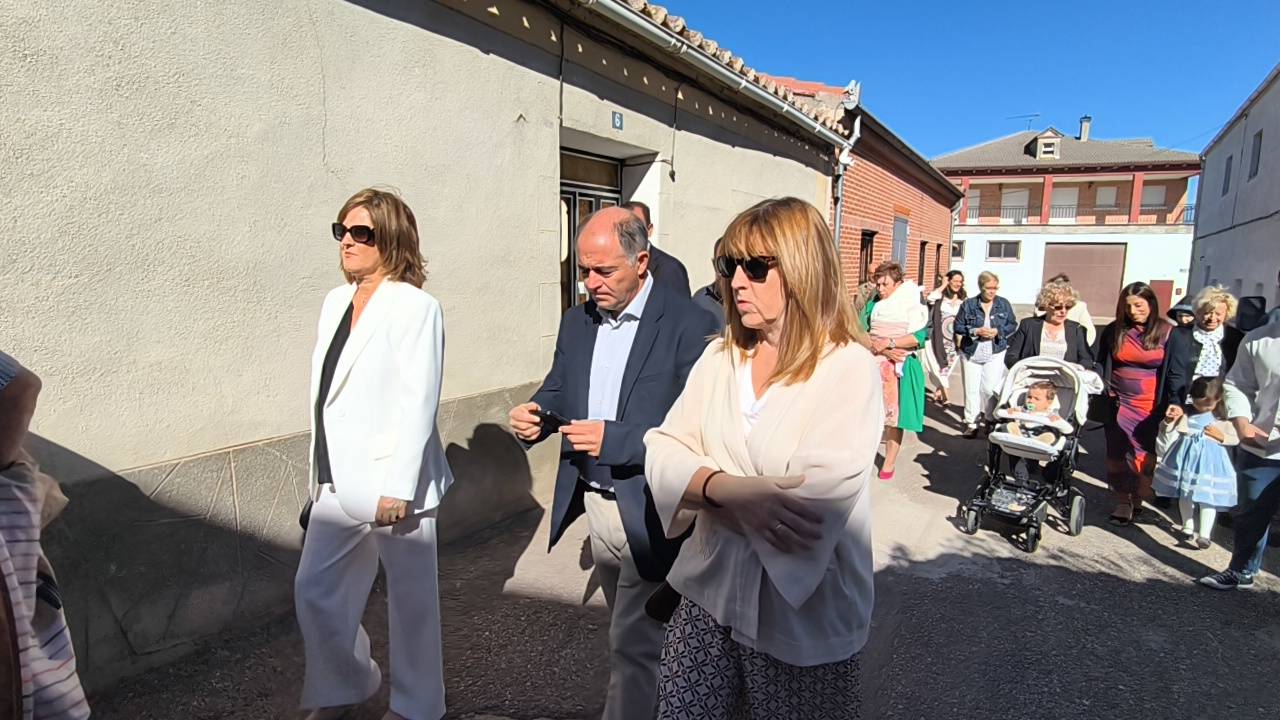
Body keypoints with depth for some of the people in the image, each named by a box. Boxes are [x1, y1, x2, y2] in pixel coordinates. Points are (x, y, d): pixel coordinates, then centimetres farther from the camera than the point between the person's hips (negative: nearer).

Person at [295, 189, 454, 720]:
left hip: (391, 480, -7)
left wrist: (397, 488, -19)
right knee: (315, 590, 15)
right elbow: (324, 393, 11)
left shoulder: (415, 307, -12)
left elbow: (417, 403, -17)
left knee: (410, 598, 9)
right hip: (340, 480, 7)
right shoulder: (335, 302, 10)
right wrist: (321, 470, 14)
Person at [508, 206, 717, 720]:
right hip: (595, 504, 7)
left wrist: (612, 438, -29)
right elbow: (557, 389, 11)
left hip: (649, 511, -7)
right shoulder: (577, 321, 4)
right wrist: (535, 414, -11)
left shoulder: (689, 325, -17)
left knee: (633, 644, 4)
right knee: (630, 632, 25)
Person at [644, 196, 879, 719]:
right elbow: (661, 454, -5)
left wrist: (700, 484, -15)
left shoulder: (849, 369, -15)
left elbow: (814, 508, -25)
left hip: (803, 617, -4)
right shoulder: (719, 357, 2)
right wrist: (727, 489, -25)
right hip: (709, 593, 5)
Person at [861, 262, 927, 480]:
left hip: (899, 368, -3)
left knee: (894, 414, 1)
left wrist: (888, 342, -20)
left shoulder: (911, 306, -2)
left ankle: (890, 462, 10)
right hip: (872, 365, 3)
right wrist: (879, 347, -16)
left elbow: (919, 337, -13)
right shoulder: (873, 304, 8)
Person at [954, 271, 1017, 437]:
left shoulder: (1004, 304, 3)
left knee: (990, 388, -4)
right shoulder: (968, 304, -2)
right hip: (971, 353, 0)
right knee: (971, 389, 2)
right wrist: (976, 331, -16)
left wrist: (998, 331, -11)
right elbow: (958, 327, -1)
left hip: (995, 353, 0)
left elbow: (1013, 325, 7)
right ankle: (971, 423, 11)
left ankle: (990, 419, 16)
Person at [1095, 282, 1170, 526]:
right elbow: (1101, 364, 11)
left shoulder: (1166, 332, -2)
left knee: (1146, 456, -1)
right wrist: (1103, 395, 2)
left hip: (1152, 407, -2)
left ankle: (1138, 501, 17)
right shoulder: (1114, 331, 4)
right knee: (1117, 455, 5)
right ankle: (1122, 503, 17)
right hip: (1119, 404, 2)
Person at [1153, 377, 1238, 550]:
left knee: (1207, 497, -2)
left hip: (1210, 460, -3)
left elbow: (1236, 439, 0)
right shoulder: (1186, 414, -2)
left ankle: (1204, 534, 5)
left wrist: (1221, 436, -17)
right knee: (1185, 495, 12)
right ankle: (1188, 528, 27)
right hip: (1187, 456, 3)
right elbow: (1170, 433, 4)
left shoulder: (1223, 419, -6)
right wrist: (1169, 420, -14)